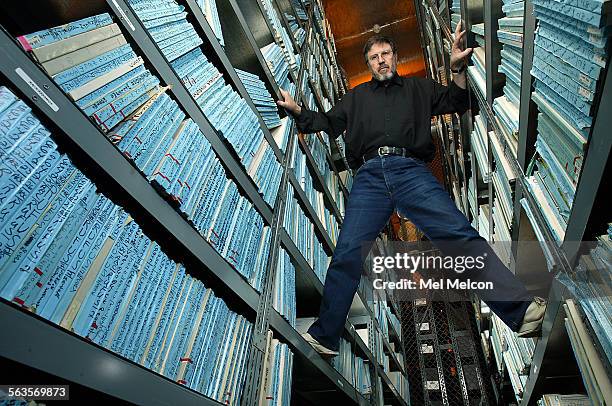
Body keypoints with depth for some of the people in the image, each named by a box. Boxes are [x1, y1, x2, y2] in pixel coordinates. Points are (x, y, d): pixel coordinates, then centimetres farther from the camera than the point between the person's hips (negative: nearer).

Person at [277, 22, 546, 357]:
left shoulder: (418, 87, 30)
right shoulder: (357, 96, 33)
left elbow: (458, 103, 25)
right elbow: (328, 122, 31)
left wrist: (458, 69, 9)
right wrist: (297, 110, 18)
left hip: (411, 170, 0)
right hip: (369, 176, 0)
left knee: (459, 234, -19)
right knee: (347, 253, -14)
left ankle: (520, 309, -19)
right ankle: (324, 337, -6)